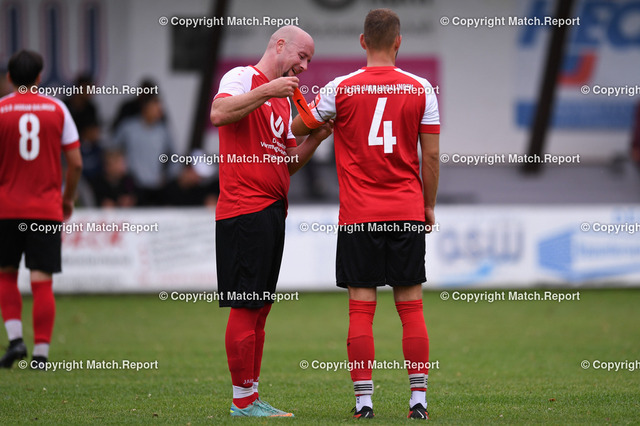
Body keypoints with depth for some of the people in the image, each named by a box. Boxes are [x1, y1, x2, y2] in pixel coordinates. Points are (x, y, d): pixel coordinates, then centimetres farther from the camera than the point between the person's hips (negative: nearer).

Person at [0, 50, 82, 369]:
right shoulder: (57, 109, 1)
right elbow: (75, 163, 1)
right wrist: (68, 199, 15)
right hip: (47, 208, 0)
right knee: (42, 282, -1)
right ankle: (41, 352, -4)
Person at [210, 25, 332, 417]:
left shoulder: (283, 98, 22)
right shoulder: (242, 78, -3)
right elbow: (219, 114, -24)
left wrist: (316, 138, 8)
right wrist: (267, 91, -25)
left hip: (272, 212, 9)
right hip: (244, 209, -9)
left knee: (259, 310, 10)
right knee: (245, 308, -7)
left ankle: (251, 399, 14)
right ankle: (243, 402, -5)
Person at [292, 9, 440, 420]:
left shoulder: (341, 89, -2)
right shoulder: (421, 89, 0)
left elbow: (297, 129, 11)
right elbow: (431, 155, 2)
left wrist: (324, 126, 32)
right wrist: (429, 205, 13)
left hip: (358, 215, -1)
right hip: (408, 212, 1)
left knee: (361, 308, 0)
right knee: (411, 306, 5)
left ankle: (364, 400, -2)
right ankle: (418, 399, 3)